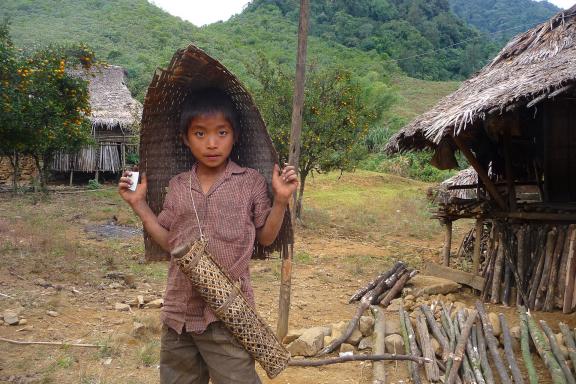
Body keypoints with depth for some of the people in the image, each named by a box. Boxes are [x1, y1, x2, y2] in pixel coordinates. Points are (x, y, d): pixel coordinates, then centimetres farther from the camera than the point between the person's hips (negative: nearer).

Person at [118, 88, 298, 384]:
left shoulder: (251, 182, -4)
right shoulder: (177, 187, 6)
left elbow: (265, 237, 3)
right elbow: (170, 241, 9)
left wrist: (281, 201, -10)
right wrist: (139, 205, 6)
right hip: (178, 312, 4)